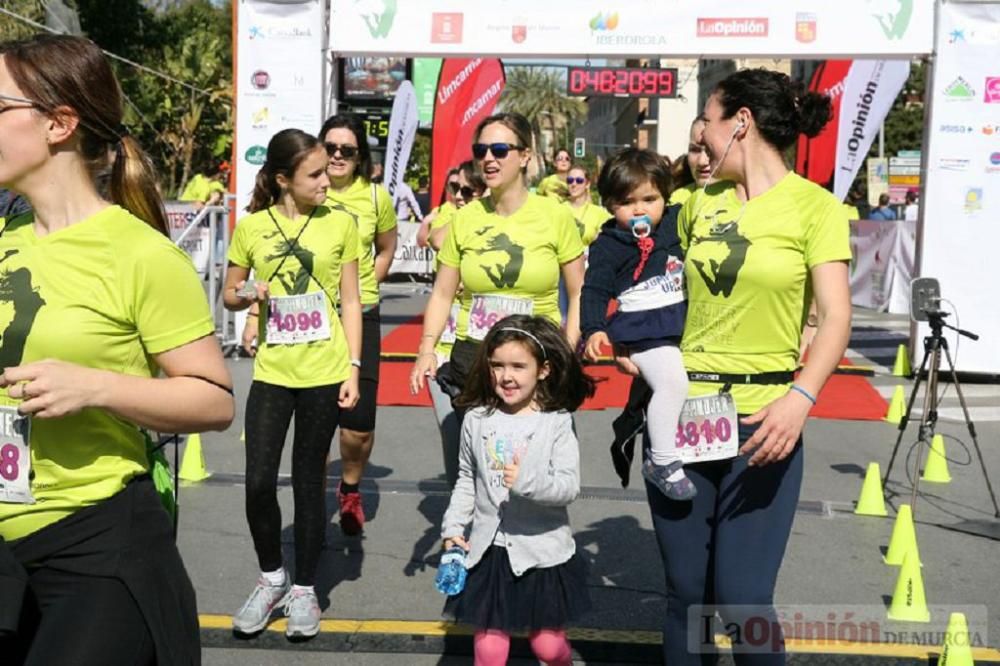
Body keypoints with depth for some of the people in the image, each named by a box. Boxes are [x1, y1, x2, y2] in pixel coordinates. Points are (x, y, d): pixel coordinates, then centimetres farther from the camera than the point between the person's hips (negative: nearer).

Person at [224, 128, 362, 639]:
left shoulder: (339, 223, 0)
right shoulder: (252, 227, 0)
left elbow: (350, 301, 2)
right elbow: (229, 295, 11)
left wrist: (353, 369, -4)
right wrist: (248, 294, -12)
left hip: (324, 372, -1)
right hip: (272, 372, 1)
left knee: (309, 481, 7)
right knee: (258, 482, -1)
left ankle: (303, 588, 23)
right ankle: (271, 577, 24)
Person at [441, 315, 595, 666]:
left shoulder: (557, 423, -11)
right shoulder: (477, 419, -1)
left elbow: (569, 485, -16)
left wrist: (529, 480, -32)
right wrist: (453, 526, 5)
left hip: (543, 552, -2)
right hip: (488, 550, 2)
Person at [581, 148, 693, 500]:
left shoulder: (676, 221, 4)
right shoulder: (609, 245, -9)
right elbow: (595, 290, -10)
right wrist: (594, 329, -21)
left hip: (683, 321, 7)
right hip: (642, 328, -7)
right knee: (672, 382, -22)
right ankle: (662, 462, -11)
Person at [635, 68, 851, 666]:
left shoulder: (814, 206, -4)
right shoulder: (700, 203, 10)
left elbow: (836, 317, -11)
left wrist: (801, 398, -26)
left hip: (761, 419, -4)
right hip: (679, 413, 5)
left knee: (742, 599, -3)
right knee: (686, 591, 11)